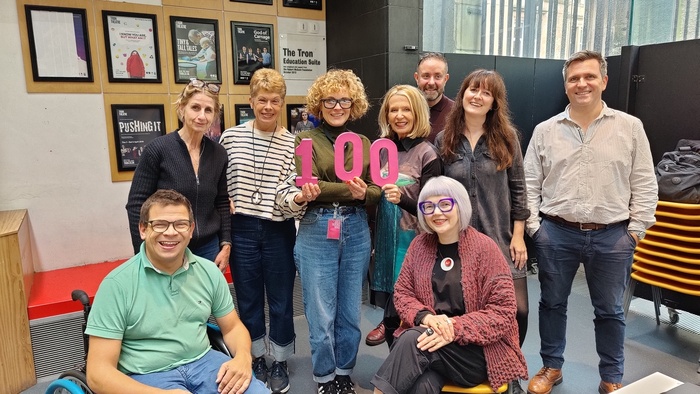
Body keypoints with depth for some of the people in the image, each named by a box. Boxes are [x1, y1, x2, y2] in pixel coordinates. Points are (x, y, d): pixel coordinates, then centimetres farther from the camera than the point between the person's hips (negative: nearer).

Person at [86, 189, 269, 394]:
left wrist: (243, 357, -10)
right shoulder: (117, 284, -10)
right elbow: (98, 372, -11)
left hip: (203, 361, 3)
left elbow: (232, 327, 12)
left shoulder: (209, 272, 2)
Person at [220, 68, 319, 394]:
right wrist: (224, 218, -2)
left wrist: (302, 197, -26)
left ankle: (279, 363, 31)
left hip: (279, 231, -1)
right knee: (248, 299, 15)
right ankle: (256, 358, 36)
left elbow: (292, 198, -6)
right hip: (241, 230, 1)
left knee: (281, 300, 11)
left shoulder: (293, 144, -4)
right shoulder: (230, 137, 0)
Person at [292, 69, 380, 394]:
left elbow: (376, 192, 5)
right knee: (321, 314, 6)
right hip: (317, 232, -3)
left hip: (356, 232, 4)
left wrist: (363, 194, -17)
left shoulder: (363, 143, 11)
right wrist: (349, 189, -25)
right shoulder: (306, 140, 0)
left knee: (350, 312, 14)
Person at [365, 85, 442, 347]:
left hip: (411, 237, -4)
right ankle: (391, 323, 41)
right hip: (384, 234, 5)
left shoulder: (427, 154, -10)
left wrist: (402, 198, -28)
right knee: (386, 291, 15)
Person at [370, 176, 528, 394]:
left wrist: (456, 329, -22)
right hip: (429, 338, 2)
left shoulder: (484, 247, -8)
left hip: (478, 351, -2)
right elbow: (402, 292, 8)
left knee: (412, 341, -29)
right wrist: (425, 316, -14)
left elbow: (503, 311, -9)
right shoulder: (420, 244, 5)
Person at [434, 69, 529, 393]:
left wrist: (518, 235, -3)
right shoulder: (444, 140, 2)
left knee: (517, 309, -1)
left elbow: (517, 189, 2)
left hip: (501, 239, 0)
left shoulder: (506, 137, 0)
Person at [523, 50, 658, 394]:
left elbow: (644, 185, 3)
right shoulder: (545, 131, 3)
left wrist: (635, 231, -2)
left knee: (609, 311, 13)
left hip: (612, 237, 0)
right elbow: (530, 183, 4)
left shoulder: (630, 127, 2)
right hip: (556, 233, 1)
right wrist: (534, 227, -2)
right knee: (552, 303, 13)